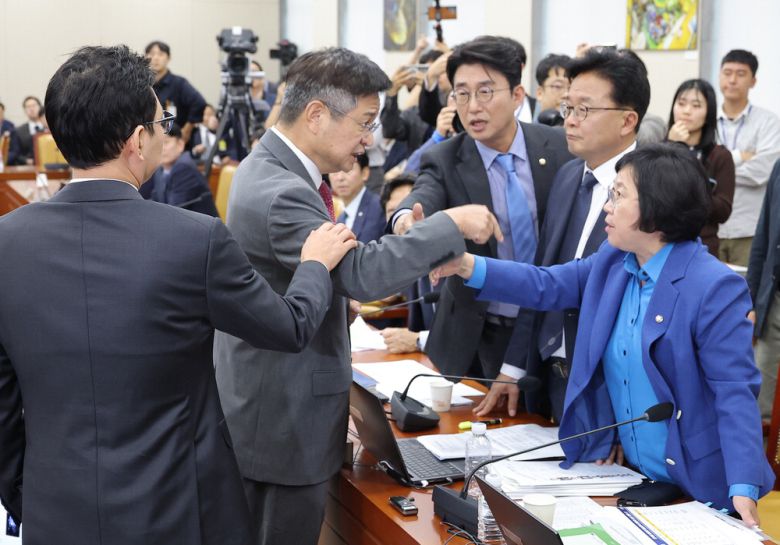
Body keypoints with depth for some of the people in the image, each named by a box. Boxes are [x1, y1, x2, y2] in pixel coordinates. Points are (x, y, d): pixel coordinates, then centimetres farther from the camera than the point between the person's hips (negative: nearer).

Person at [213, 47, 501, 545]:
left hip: (269, 408, 11)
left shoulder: (268, 167, 7)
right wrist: (451, 225, -26)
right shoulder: (281, 195, -27)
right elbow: (361, 273, -34)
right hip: (285, 418, -11)